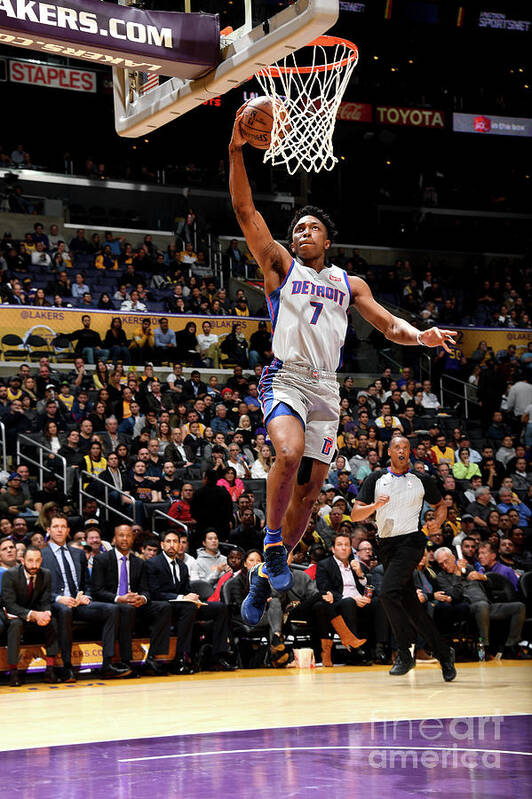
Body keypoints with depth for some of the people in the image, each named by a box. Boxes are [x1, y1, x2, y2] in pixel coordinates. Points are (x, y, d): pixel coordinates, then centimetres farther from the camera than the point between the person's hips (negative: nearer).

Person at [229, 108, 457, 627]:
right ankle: (273, 544, -13)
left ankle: (265, 574, 16)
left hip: (326, 389, 4)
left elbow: (388, 325, 15)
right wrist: (236, 151, -9)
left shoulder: (349, 284, 19)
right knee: (289, 454, -32)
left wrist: (421, 336, -8)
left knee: (309, 489, 2)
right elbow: (245, 211, 1)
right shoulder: (279, 265, 10)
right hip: (285, 378, -4)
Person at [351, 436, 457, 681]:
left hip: (411, 541, -4)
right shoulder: (375, 479, 7)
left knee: (388, 592, -23)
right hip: (387, 545, 4)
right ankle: (444, 653, 17)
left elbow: (441, 505, 19)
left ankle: (405, 654, -13)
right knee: (410, 605, 4)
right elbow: (355, 515, 2)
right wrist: (375, 505, -17)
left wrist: (438, 522, -2)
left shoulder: (421, 480, 5)